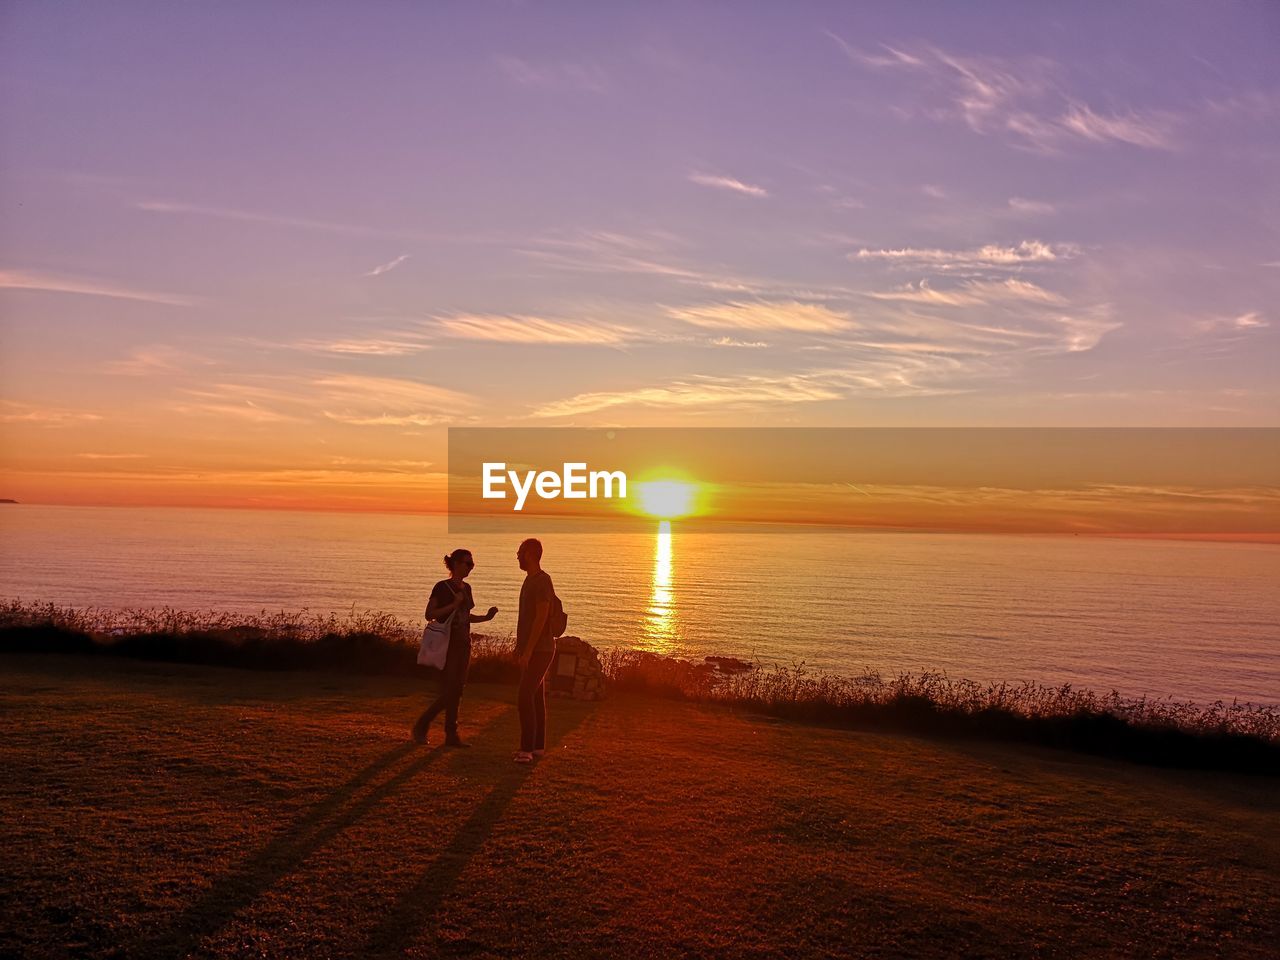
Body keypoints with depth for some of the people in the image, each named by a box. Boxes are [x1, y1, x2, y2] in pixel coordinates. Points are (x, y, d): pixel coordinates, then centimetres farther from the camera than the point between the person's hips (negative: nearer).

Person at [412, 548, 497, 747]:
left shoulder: (466, 588, 11)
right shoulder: (442, 587, -9)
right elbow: (429, 614, -12)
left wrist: (486, 617, 6)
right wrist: (453, 605, -20)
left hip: (463, 645, 7)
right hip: (447, 646, -7)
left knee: (457, 692, 7)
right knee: (448, 692, -8)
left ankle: (451, 735, 11)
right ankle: (420, 727, 9)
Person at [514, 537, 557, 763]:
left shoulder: (542, 581, -17)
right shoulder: (530, 580, 14)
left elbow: (541, 618, -23)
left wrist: (527, 651, -24)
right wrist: (519, 645, 21)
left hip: (539, 651, -10)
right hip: (533, 650, 10)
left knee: (525, 697, -14)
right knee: (535, 697, 12)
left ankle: (527, 748, -11)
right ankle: (538, 745, 18)